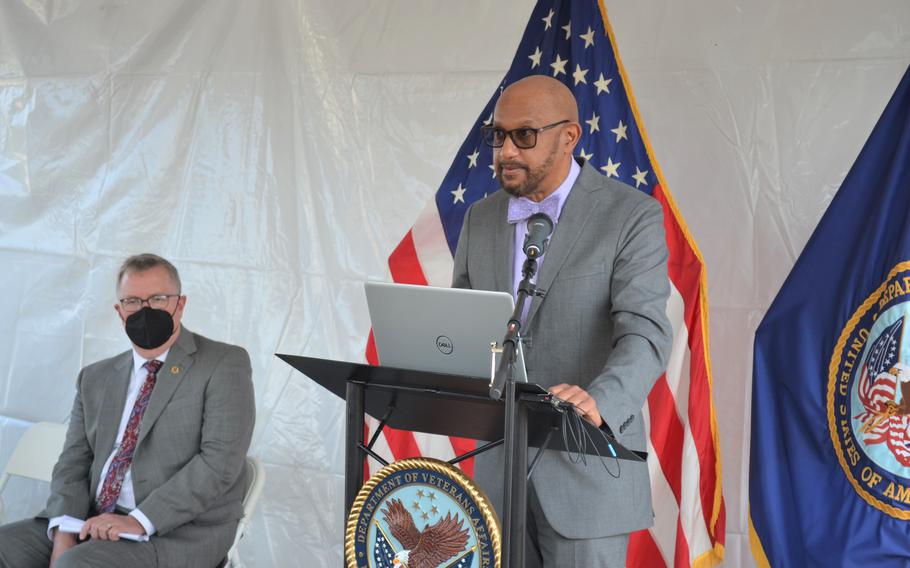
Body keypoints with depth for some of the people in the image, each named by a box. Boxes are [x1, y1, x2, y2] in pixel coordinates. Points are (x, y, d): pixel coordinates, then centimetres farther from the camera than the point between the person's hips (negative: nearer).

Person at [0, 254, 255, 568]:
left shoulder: (225, 364, -2)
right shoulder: (95, 378, 16)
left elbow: (221, 461, -12)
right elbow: (73, 461, 10)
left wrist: (141, 520, -19)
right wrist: (64, 532, -9)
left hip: (182, 530, -5)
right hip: (95, 522, 6)